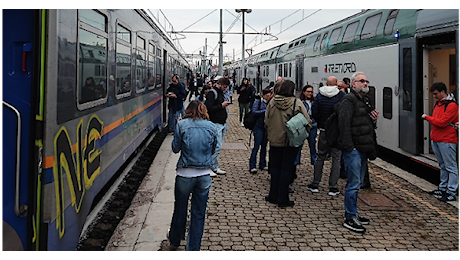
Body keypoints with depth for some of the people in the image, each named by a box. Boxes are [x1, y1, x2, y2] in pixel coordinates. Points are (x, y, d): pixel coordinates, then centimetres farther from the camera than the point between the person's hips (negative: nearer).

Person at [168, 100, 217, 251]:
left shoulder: (182, 125, -6)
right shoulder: (211, 127, 2)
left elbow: (175, 148, 1)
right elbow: (213, 149, 10)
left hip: (185, 174, -1)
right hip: (204, 174, 1)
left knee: (180, 210, 16)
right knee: (199, 214, 10)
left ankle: (174, 242, 36)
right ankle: (193, 247, 18)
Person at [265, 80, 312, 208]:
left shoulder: (272, 102, -4)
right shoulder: (297, 103, -11)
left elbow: (266, 121, 4)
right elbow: (308, 121, -8)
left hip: (275, 140, 3)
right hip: (291, 141, -3)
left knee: (275, 168, 15)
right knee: (286, 169, 4)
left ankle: (273, 196, 21)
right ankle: (282, 199, 8)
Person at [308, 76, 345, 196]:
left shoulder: (320, 95, -1)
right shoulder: (342, 95, -8)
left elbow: (314, 111, -2)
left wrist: (320, 123, 11)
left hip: (324, 131, 3)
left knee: (320, 157, 14)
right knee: (336, 159, 5)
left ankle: (315, 184, 17)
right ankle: (333, 187, 5)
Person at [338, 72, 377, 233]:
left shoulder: (364, 101, 20)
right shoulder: (349, 100, -10)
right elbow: (344, 123, -19)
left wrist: (373, 119, 12)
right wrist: (349, 146, -22)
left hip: (363, 149, 10)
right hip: (353, 150, -10)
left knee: (357, 183, 15)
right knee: (354, 183, -7)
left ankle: (353, 214, 25)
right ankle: (350, 218, 0)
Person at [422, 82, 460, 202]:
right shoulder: (437, 103, 16)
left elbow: (442, 122, -19)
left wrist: (427, 117, -8)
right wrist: (433, 135, 8)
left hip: (447, 141, -9)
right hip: (436, 139, 9)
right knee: (443, 166, 17)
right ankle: (443, 188, 25)